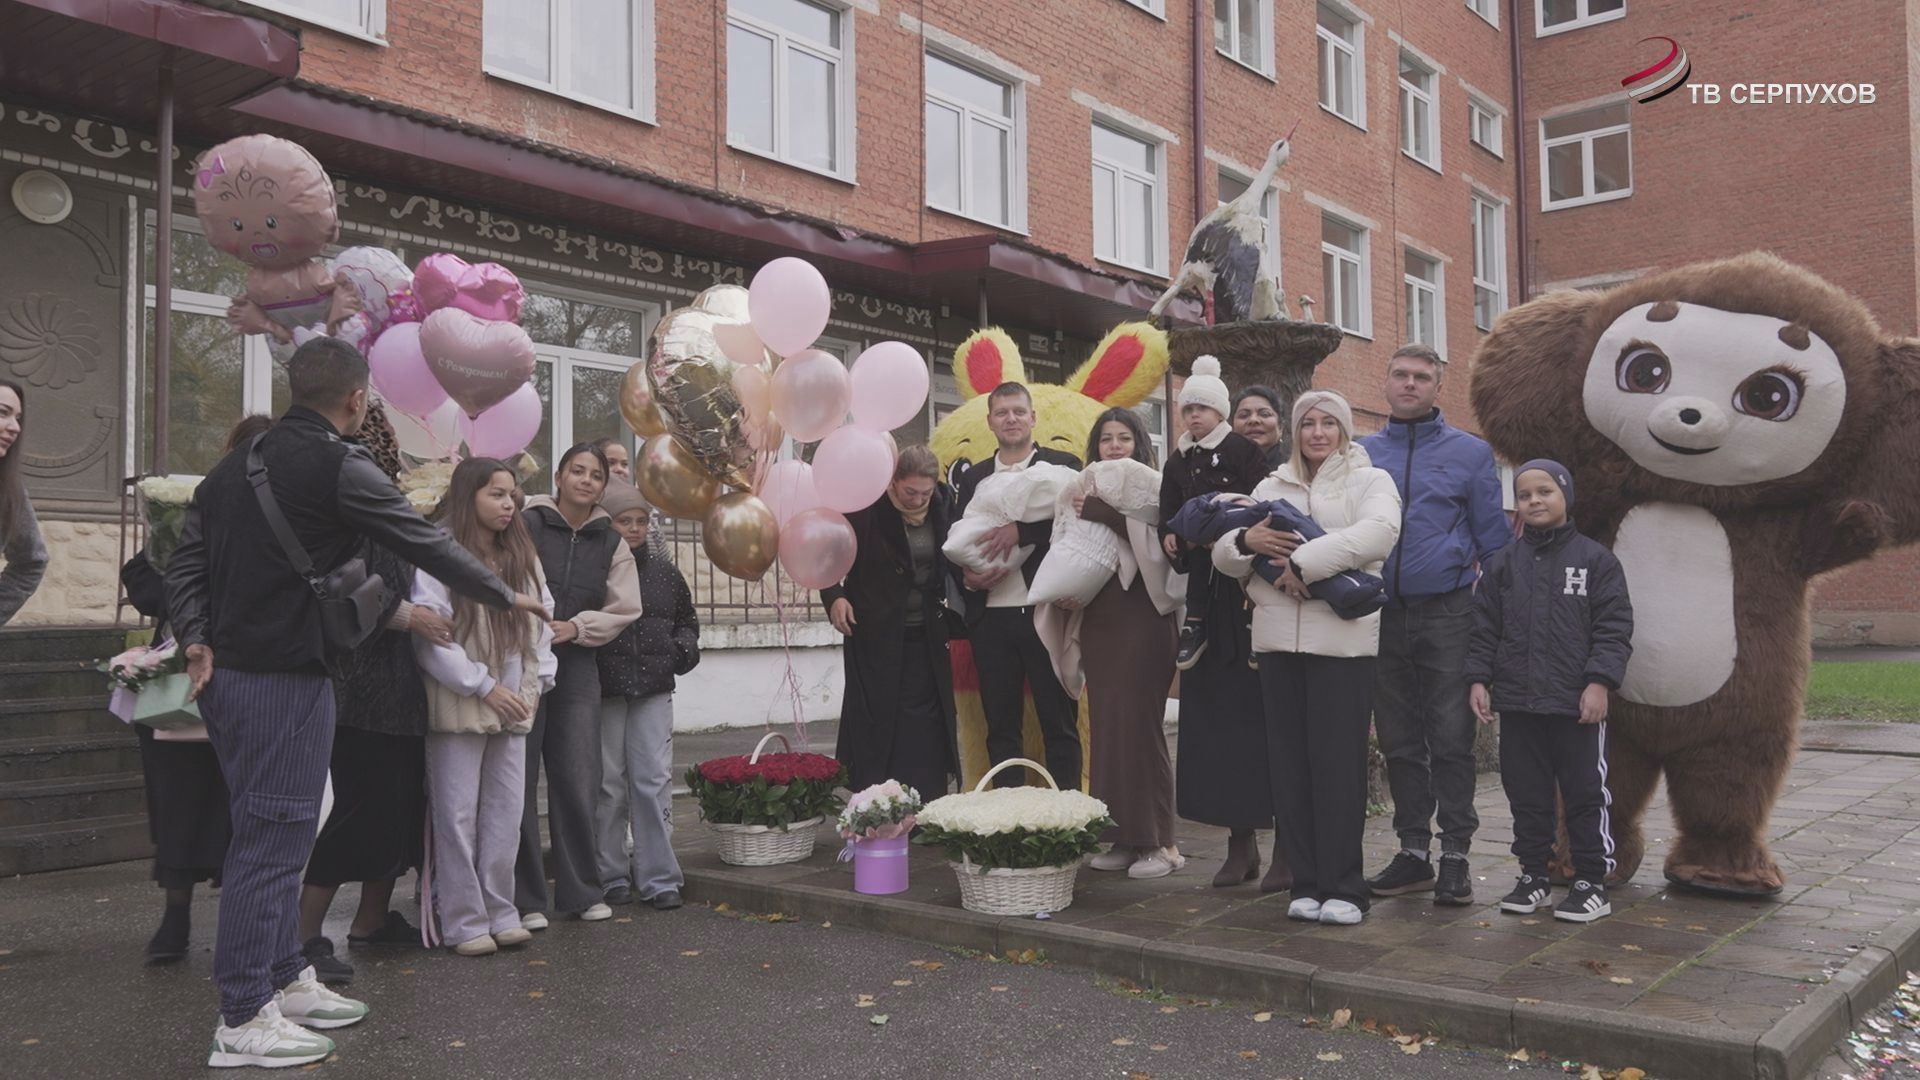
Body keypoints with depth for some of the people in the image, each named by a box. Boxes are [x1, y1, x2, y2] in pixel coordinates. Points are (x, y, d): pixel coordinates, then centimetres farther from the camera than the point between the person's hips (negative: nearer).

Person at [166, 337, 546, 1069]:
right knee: (271, 840, -3)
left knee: (273, 835, 18)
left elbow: (186, 563, 10)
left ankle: (285, 980, 29)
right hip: (285, 678, -9)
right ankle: (243, 1022, 4)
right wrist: (507, 596, 3)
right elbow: (426, 543, -8)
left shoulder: (236, 464, 13)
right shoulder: (338, 466, -13)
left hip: (229, 673, 9)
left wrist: (197, 640, 3)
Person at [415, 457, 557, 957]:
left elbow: (541, 621, 17)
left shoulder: (522, 555, 13)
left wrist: (536, 681, 5)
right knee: (458, 816, 0)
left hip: (512, 707, 6)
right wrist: (484, 686, -13)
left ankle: (500, 914, 18)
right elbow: (429, 634, -15)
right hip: (458, 708, -6)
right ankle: (464, 922, 9)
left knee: (506, 814, 9)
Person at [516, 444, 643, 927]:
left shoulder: (610, 542, 9)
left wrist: (575, 626, -5)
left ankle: (580, 890, 17)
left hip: (577, 667, 3)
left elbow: (623, 609, 8)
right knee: (519, 781, 0)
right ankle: (526, 897, 9)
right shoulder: (526, 524, -3)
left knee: (578, 780, 4)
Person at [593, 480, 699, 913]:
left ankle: (659, 877, 7)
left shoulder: (663, 571, 12)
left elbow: (686, 618, 23)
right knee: (609, 785, 5)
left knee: (655, 780, 0)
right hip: (603, 693, -3)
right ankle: (611, 875, 17)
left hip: (653, 689, 3)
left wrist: (684, 646, 6)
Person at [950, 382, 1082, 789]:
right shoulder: (971, 478, 15)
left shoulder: (1063, 465, 5)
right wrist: (967, 577, -7)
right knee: (1000, 727, 8)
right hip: (990, 617, 3)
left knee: (1059, 723, 2)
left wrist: (1020, 531, -19)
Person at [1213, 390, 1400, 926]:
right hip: (1278, 638, 4)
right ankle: (1306, 882, 13)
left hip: (1344, 637, -4)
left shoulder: (1370, 481, 8)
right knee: (1290, 762, 4)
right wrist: (1245, 541, -9)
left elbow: (1378, 532, -15)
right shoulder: (1271, 487, 21)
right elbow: (1223, 555, 15)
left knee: (1339, 761, -4)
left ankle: (1343, 886, 5)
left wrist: (1303, 561, -18)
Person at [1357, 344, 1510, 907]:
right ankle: (1413, 851, 20)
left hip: (1447, 613, -3)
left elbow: (1493, 539, 3)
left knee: (1451, 739, -1)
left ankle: (1455, 854, 9)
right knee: (1399, 742, 9)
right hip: (1381, 614, 3)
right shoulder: (1362, 454, 10)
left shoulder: (1469, 452, 4)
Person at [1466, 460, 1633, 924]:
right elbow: (1484, 628, 10)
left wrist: (1599, 682, -13)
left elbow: (1614, 629, -4)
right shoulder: (1501, 564, 10)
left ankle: (1591, 882, 14)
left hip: (1577, 704, -3)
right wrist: (1479, 679, 1)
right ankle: (1533, 875, 22)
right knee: (1526, 794, 10)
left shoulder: (1596, 560, 0)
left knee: (1585, 794, 4)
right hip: (1517, 703, 3)